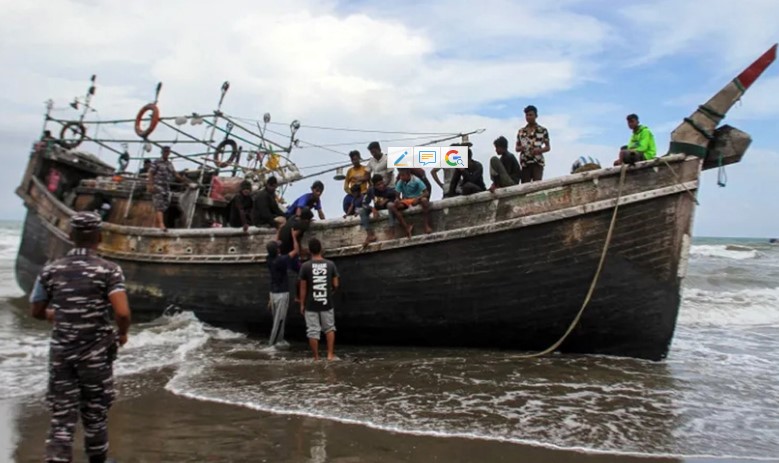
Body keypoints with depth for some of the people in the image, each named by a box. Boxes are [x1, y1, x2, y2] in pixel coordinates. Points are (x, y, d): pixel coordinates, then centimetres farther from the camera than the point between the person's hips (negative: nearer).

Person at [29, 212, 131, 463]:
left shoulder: (51, 270, 0)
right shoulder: (109, 270, -12)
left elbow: (36, 311, 10)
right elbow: (122, 313, -23)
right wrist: (123, 333, -2)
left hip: (60, 351, 2)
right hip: (96, 353, -2)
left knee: (62, 416, 8)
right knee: (95, 412, 16)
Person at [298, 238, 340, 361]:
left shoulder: (305, 266, -9)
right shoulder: (330, 264, -5)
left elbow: (303, 288, -5)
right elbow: (336, 284, 1)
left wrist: (302, 304, 5)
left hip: (311, 305, -2)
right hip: (327, 303, 2)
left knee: (313, 331, 7)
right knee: (329, 328, 19)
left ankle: (316, 357, 13)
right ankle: (330, 354, 13)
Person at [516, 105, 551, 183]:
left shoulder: (543, 130, 7)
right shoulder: (521, 131, 14)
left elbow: (548, 147, 8)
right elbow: (516, 148, 17)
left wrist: (540, 150, -12)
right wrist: (520, 148, -7)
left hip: (537, 162, -3)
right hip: (524, 162, 3)